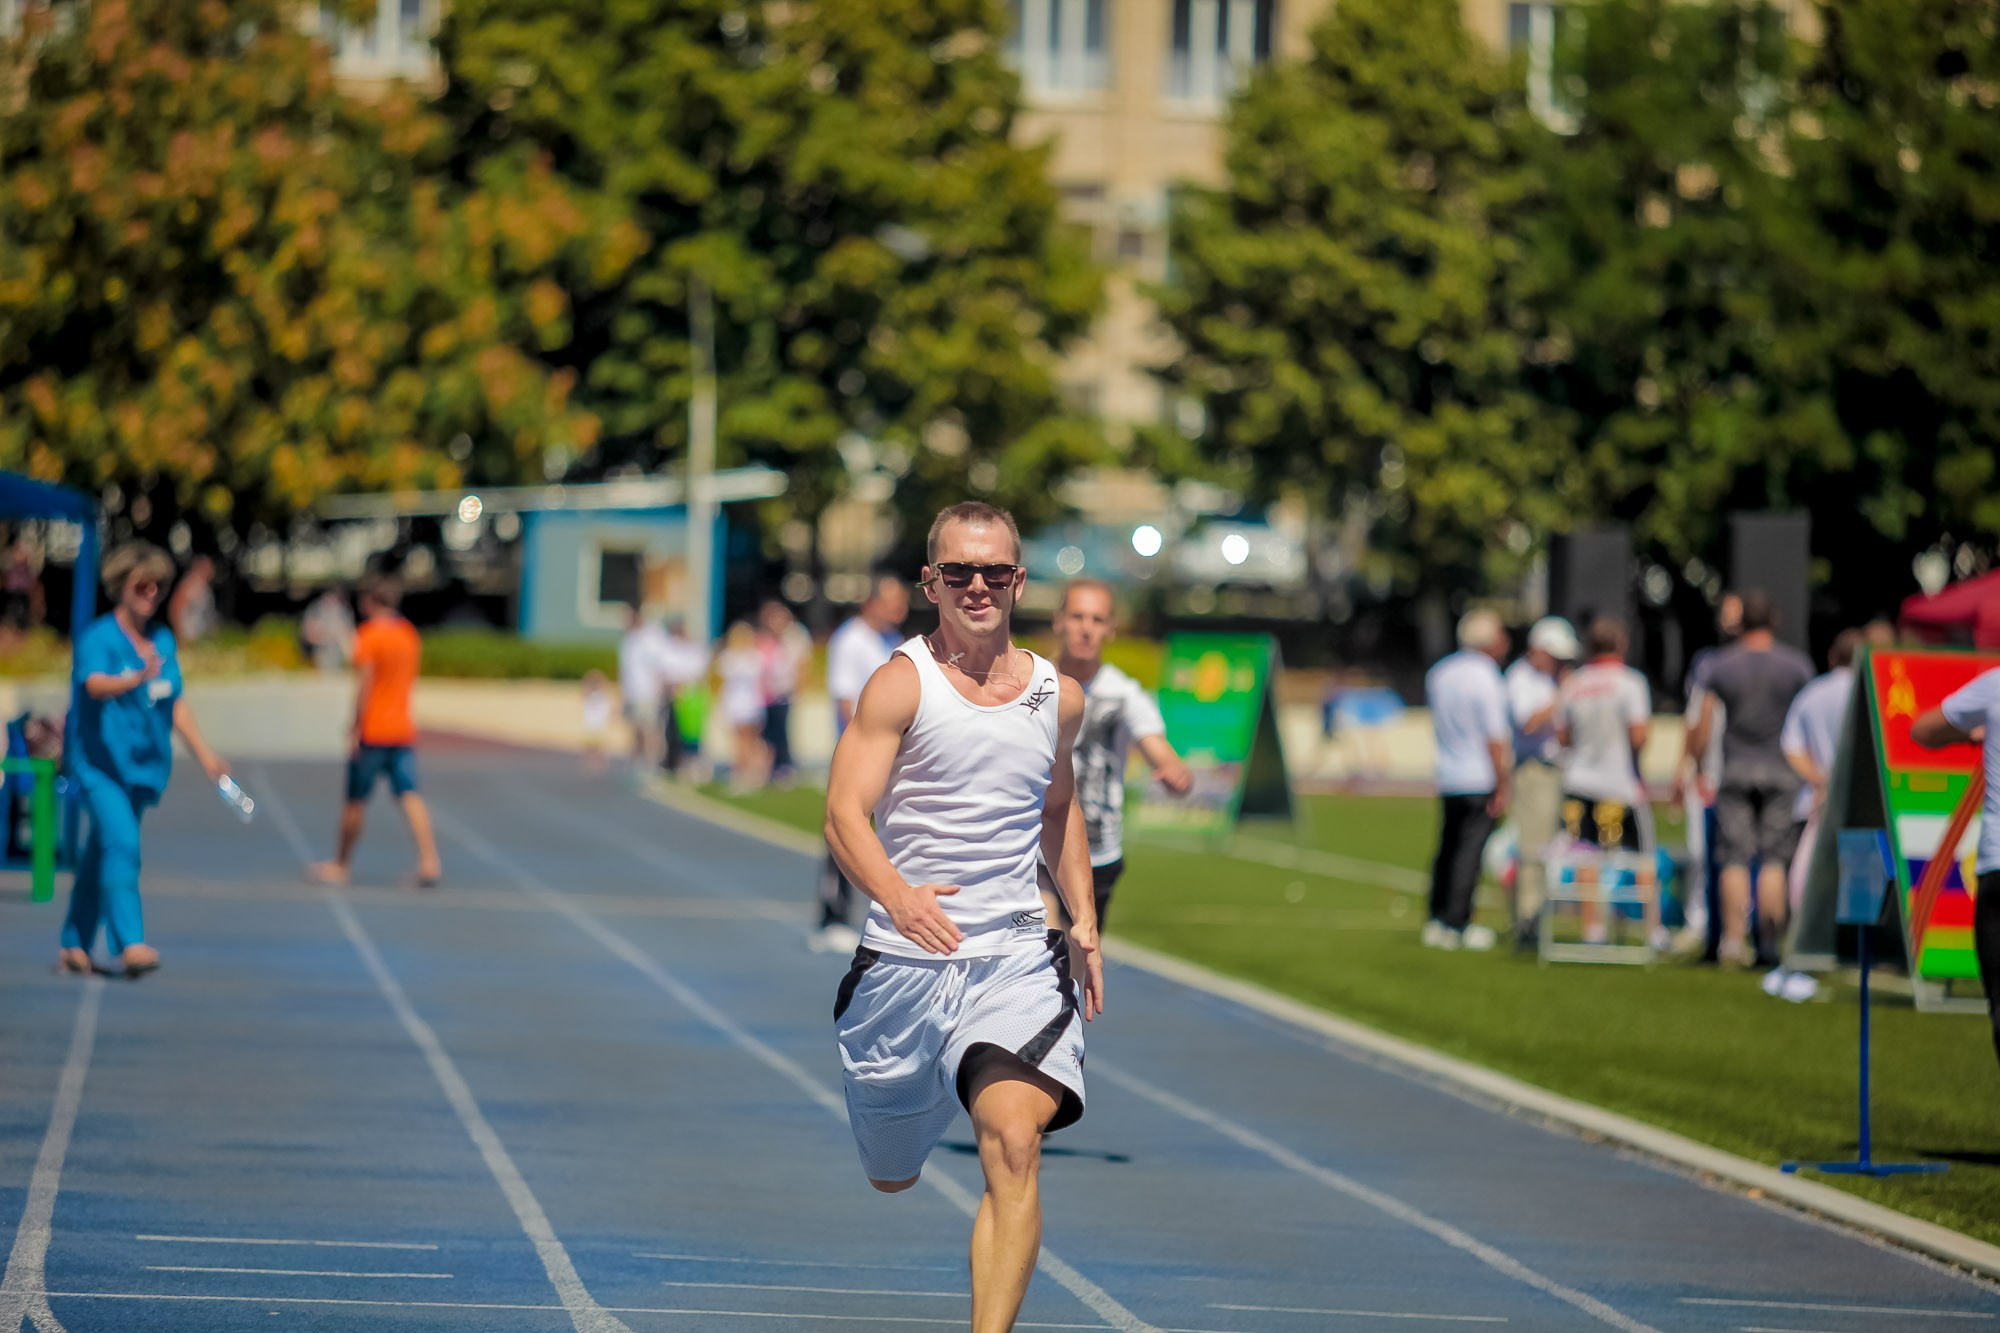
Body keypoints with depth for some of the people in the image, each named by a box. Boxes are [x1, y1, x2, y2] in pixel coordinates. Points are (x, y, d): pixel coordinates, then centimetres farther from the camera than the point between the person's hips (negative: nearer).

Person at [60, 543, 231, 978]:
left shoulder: (163, 640, 11)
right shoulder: (98, 637, -10)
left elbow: (176, 705, 18)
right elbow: (95, 684, -29)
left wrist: (204, 753, 16)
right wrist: (137, 679, -47)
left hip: (143, 764, 6)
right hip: (101, 762, -6)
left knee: (100, 853, 12)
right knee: (121, 843, -21)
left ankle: (75, 947, 19)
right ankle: (130, 943, -26)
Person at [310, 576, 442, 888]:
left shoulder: (370, 633, -10)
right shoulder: (409, 634, 11)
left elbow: (365, 684, -14)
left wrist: (355, 730, -13)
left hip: (372, 731, -6)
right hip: (404, 729, 6)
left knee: (356, 801, 6)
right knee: (410, 796, -4)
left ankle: (341, 865, 18)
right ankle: (429, 860, -20)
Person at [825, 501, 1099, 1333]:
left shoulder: (1059, 697, 7)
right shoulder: (902, 684, -7)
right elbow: (844, 812, -18)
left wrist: (1084, 922, 17)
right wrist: (896, 893, -37)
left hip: (1015, 961, 1)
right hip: (903, 962, -1)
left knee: (1013, 1143, -24)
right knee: (893, 1179, 16)